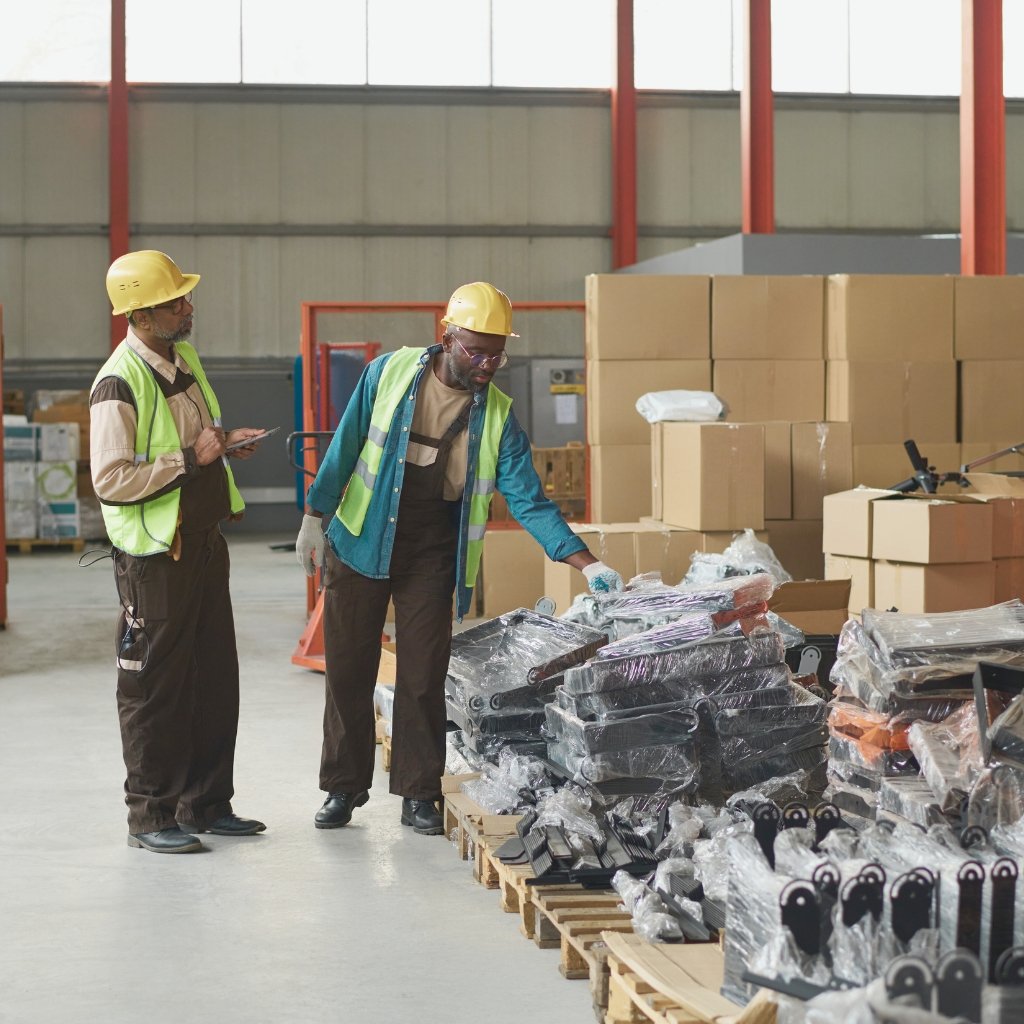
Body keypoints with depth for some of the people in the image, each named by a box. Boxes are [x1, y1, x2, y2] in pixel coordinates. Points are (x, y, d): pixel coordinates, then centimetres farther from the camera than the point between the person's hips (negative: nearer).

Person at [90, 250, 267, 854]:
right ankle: (151, 816, 10)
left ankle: (206, 804, 25)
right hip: (154, 552, -9)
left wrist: (224, 441, 5)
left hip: (204, 541, 9)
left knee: (216, 677, 13)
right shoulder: (119, 384, -18)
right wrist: (192, 458, -21)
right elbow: (110, 481, -24)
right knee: (156, 686, 0)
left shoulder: (185, 358, 9)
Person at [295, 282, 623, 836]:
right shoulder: (389, 373, -8)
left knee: (423, 675, 0)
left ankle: (419, 793, 12)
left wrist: (588, 565, -17)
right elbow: (345, 448, 2)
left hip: (432, 555, 0)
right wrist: (314, 518, 2)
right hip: (361, 541, 0)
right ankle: (343, 786, 18)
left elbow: (529, 501, -8)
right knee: (348, 669, 5)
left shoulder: (498, 417, -7)